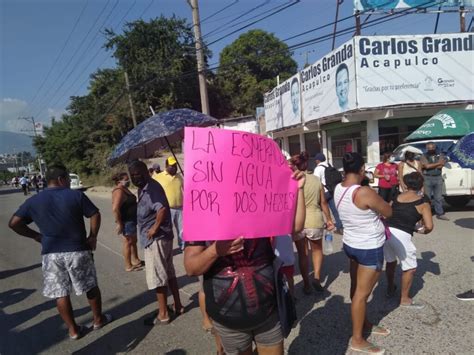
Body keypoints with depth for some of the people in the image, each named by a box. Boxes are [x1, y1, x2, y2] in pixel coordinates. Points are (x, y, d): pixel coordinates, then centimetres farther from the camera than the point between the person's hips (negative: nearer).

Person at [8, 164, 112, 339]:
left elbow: (14, 223, 1)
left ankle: (73, 329, 22)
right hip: (77, 250, -2)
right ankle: (98, 319, 30)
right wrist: (93, 236, 4)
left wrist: (36, 236, 10)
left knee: (60, 293, 13)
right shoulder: (76, 195, -6)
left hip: (51, 253, 2)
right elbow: (95, 215, -7)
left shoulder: (34, 201, 3)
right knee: (91, 286, 15)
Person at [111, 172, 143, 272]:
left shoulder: (124, 189, 11)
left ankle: (135, 260, 35)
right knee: (128, 241, 0)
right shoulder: (119, 191, -21)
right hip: (126, 221, -10)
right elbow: (115, 209, -29)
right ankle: (128, 266, 11)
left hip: (131, 219, 10)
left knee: (133, 240, 20)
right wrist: (119, 223, -25)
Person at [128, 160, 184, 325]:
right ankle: (178, 306, 30)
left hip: (156, 239, -10)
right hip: (161, 238, 10)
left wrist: (155, 227, -25)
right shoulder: (144, 188, 13)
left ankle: (163, 314, 15)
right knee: (169, 273, 18)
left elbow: (162, 208, -35)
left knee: (157, 278, 1)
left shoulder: (152, 188, -19)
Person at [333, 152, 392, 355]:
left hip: (351, 243, 8)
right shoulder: (364, 192, -28)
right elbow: (388, 212, -14)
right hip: (370, 248, -8)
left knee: (357, 288, 21)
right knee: (362, 293, 4)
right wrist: (379, 207, 3)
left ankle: (364, 324, 41)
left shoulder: (338, 189, -5)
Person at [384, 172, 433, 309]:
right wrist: (423, 231, 20)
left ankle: (390, 289, 47)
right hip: (401, 235, -5)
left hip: (386, 230, 6)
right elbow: (429, 226, -5)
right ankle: (405, 299, 25)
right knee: (410, 268, 15)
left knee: (391, 261, 28)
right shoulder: (423, 202, 4)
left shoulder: (397, 197, 17)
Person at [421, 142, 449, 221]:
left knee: (438, 197, 9)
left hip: (438, 178, 3)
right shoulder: (424, 156, 0)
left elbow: (441, 166, -7)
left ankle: (440, 214, 17)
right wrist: (438, 163, -8)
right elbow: (427, 166, -16)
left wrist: (431, 165, -14)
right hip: (427, 178, -3)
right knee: (427, 197, -1)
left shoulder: (440, 155, 8)